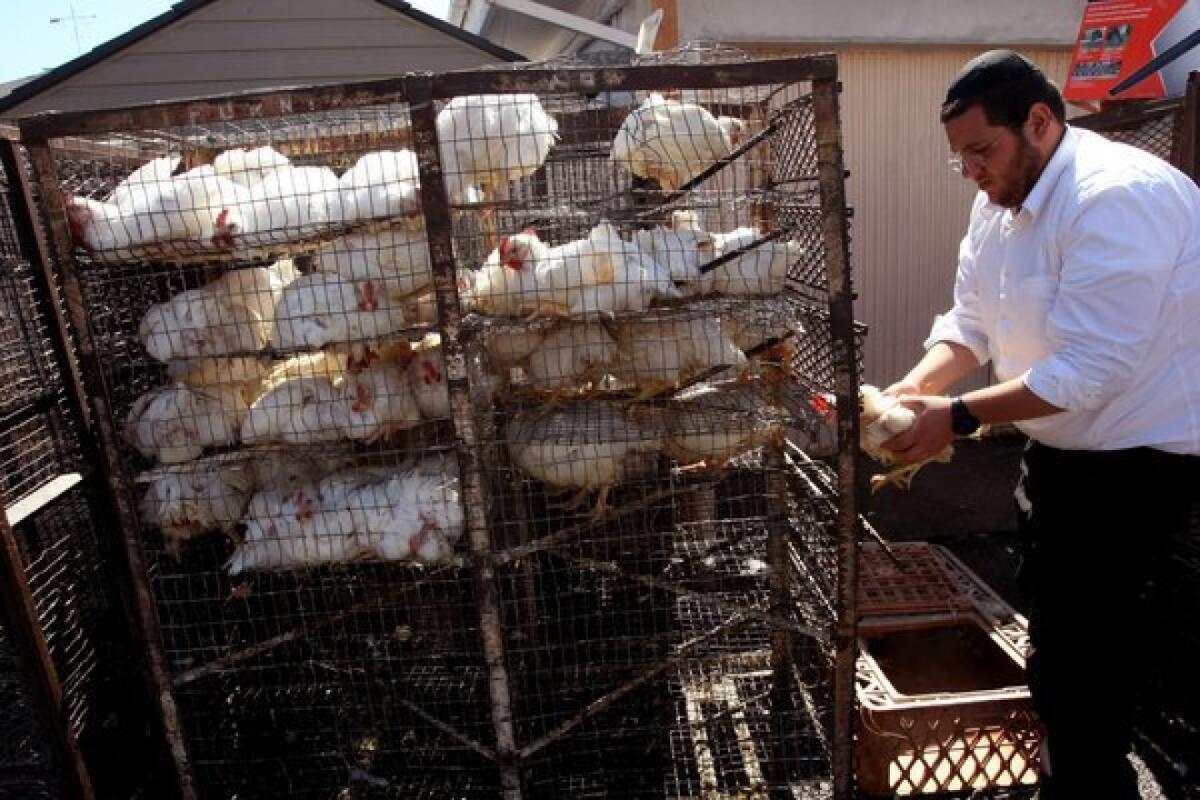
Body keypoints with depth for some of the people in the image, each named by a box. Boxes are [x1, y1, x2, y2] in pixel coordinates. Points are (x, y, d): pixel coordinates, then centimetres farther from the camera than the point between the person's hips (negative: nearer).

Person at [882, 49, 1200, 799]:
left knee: (1089, 685, 0)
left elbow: (1090, 369, -30)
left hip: (1139, 463, -9)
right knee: (1053, 652, 21)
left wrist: (959, 415, -26)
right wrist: (916, 386, -12)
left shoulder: (1118, 197, -25)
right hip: (1058, 450, 9)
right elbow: (970, 320, 5)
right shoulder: (1001, 200, 4)